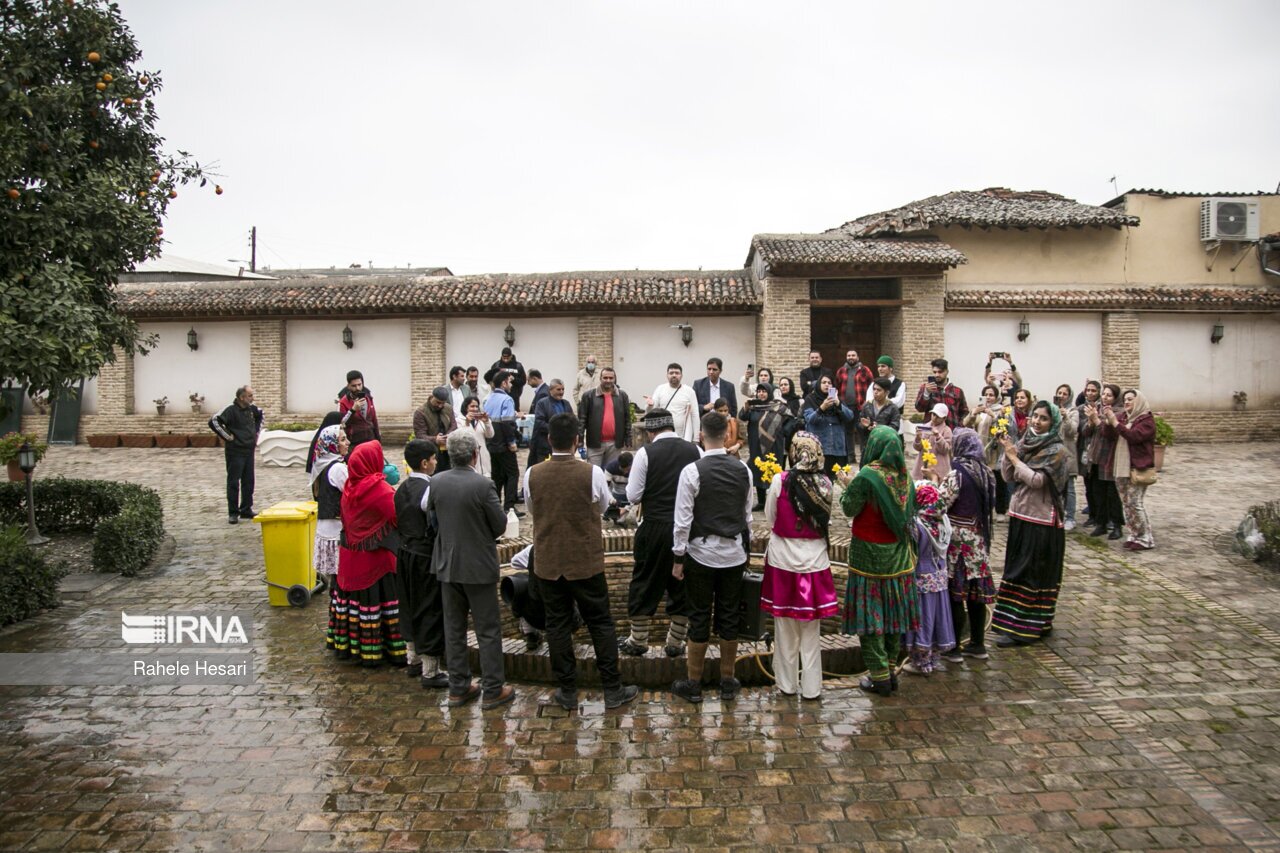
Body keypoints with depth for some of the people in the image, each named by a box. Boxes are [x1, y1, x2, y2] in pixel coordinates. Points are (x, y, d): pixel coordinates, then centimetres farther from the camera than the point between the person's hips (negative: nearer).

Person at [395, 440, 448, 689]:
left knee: (411, 607, 20)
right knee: (431, 611, 0)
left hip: (405, 554, 9)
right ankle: (430, 672, 6)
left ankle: (413, 659, 34)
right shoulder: (429, 490, -19)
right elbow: (438, 525, -20)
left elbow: (398, 522, 11)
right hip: (426, 557, -9)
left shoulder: (402, 489, 6)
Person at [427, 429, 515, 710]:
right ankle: (493, 690, 14)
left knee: (454, 629, 15)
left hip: (447, 566, 5)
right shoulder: (483, 486, -21)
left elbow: (432, 518, 7)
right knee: (488, 631, 7)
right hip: (479, 567, -5)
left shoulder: (436, 482, -6)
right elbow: (501, 526, -13)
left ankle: (458, 688, 24)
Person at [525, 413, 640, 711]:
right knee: (601, 624, 9)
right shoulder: (592, 473, -13)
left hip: (548, 564, 2)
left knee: (557, 626, 11)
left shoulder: (532, 475, -8)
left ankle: (567, 692, 18)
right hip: (586, 563, -2)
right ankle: (613, 689, 16)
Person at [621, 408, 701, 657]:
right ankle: (675, 643, 23)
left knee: (644, 583, 12)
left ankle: (638, 641, 23)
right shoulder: (695, 451, -1)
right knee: (682, 584, 14)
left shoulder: (646, 453, -9)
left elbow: (633, 496, -7)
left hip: (654, 527, -3)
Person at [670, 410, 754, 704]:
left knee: (700, 619, 6)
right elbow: (748, 515, 7)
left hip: (702, 553, -3)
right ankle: (727, 682, 22)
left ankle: (693, 684, 17)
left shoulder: (692, 471, -14)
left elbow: (683, 520, -12)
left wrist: (679, 558, -3)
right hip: (735, 553, 4)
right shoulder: (743, 470, -1)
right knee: (729, 617, 12)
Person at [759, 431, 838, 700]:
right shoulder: (825, 484, -8)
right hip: (814, 559, 2)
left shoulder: (780, 481, -13)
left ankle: (788, 683, 23)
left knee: (786, 626, 12)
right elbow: (827, 521, 5)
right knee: (811, 629, 13)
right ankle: (811, 687, 20)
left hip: (783, 559, -1)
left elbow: (770, 518, -2)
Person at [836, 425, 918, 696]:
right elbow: (908, 509, 12)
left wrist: (846, 486, 7)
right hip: (898, 554, 6)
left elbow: (850, 508, -12)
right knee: (892, 610, 15)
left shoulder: (867, 475, -19)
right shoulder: (904, 475, 1)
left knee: (870, 611, 3)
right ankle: (891, 669, 24)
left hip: (870, 554, -6)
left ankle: (879, 676, 8)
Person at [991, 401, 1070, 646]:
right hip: (1020, 515, 7)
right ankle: (1037, 624, 24)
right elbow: (1008, 476, 5)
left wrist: (1013, 456, -15)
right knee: (1017, 569, 12)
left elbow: (1037, 480, -20)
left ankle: (1021, 628, 5)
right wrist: (1007, 451, -8)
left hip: (1041, 520, -7)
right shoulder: (1026, 442, 7)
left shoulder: (1057, 450, -10)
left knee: (1031, 573, -2)